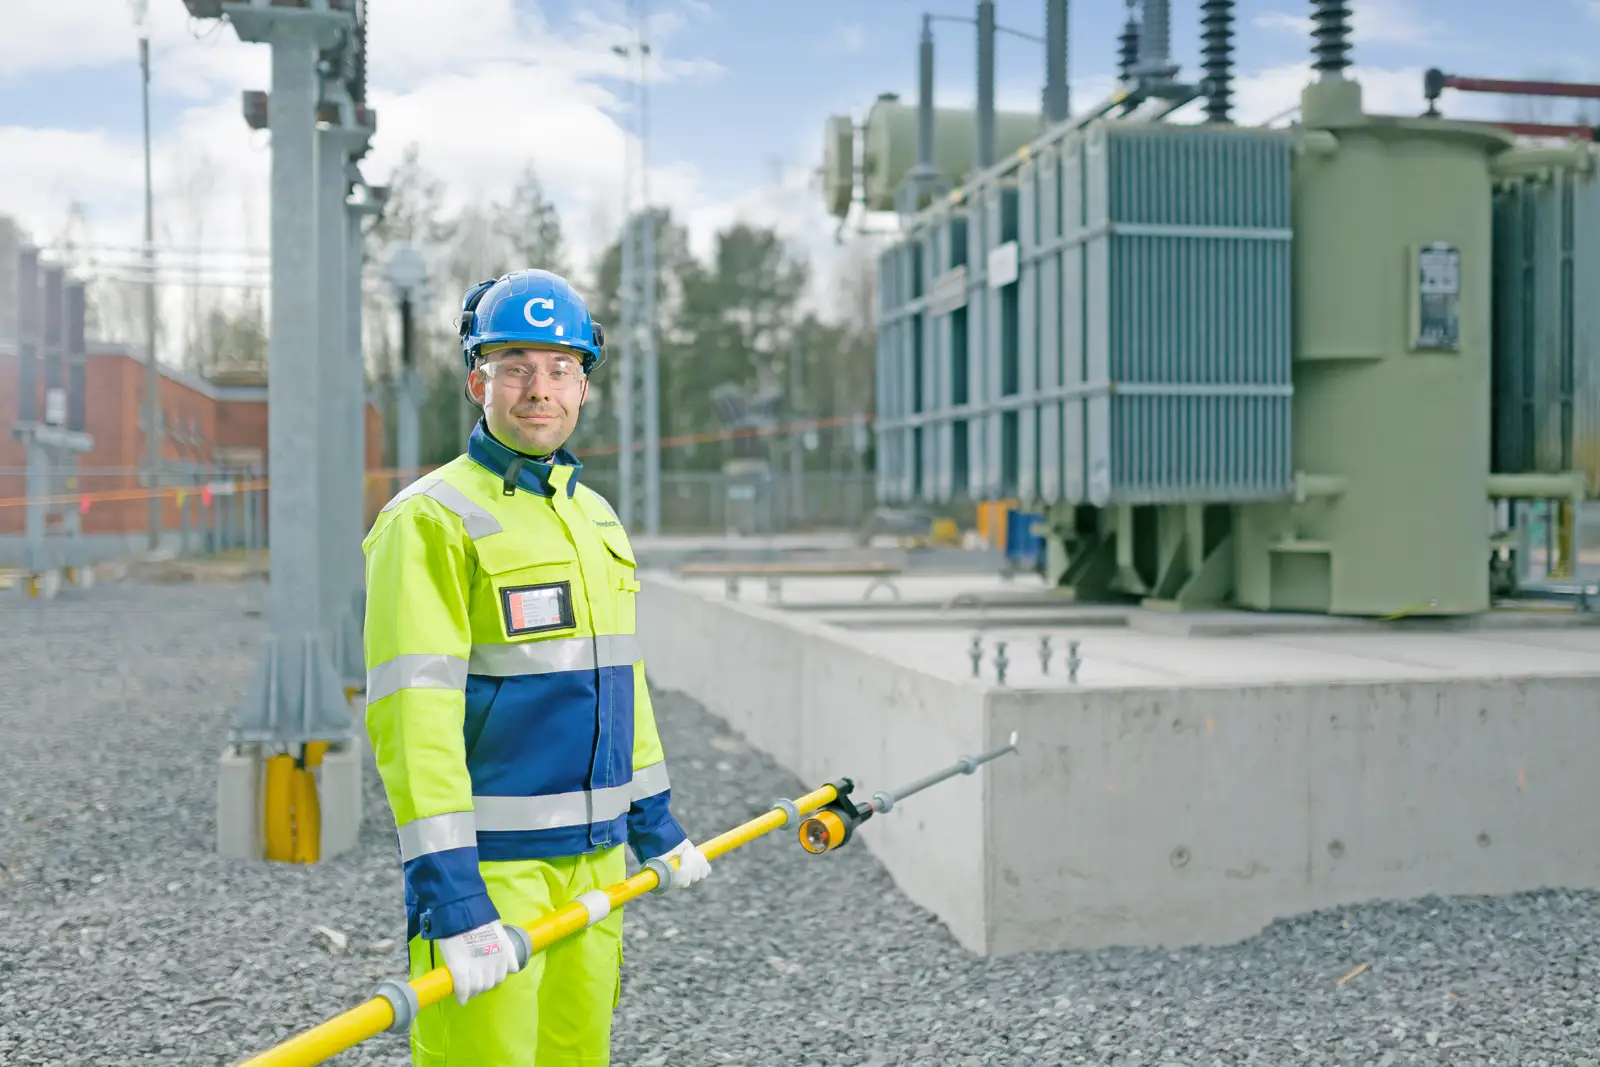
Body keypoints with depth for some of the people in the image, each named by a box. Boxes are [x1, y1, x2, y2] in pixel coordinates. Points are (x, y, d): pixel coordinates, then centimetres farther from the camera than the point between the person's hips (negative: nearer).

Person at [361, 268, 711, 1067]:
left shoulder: (594, 516, 14)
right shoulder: (431, 521, -11)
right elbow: (411, 714, -19)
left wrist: (655, 823, 22)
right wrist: (449, 896, -24)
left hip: (593, 861, 7)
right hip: (487, 869, -7)